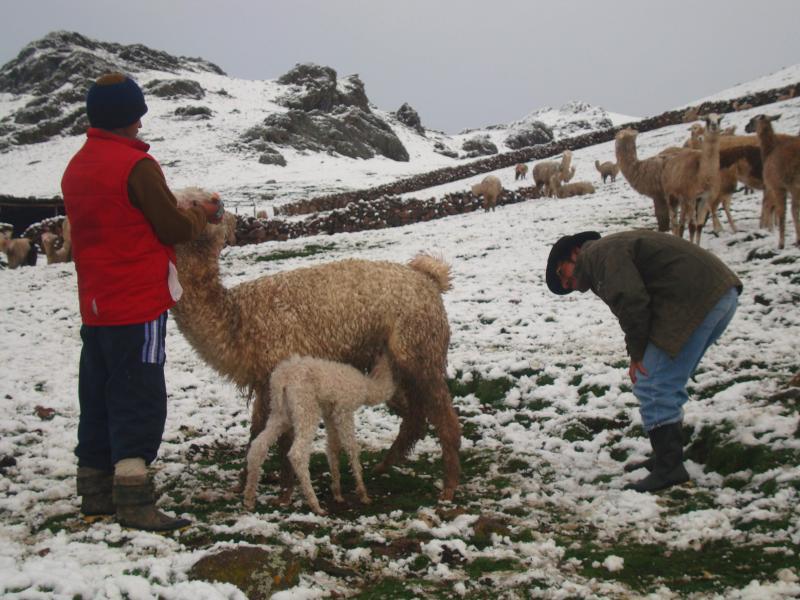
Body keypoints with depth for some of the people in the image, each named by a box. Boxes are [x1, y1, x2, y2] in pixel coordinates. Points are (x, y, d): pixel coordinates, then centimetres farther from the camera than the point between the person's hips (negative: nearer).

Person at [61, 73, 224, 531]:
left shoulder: (77, 167, 12)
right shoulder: (136, 165, -14)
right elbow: (173, 227, -12)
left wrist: (183, 213, 15)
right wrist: (202, 214, 7)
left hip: (95, 305, 8)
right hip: (138, 304, -8)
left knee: (99, 398, 14)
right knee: (140, 402, -5)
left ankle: (96, 492, 21)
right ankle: (134, 500, -7)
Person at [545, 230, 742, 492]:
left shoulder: (601, 252, -4)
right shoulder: (619, 248, 29)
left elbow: (630, 301, -18)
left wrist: (636, 352, -8)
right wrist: (640, 353, 12)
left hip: (696, 300, -11)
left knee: (652, 386, -8)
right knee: (669, 384, 20)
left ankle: (669, 468, -6)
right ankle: (667, 458, 26)